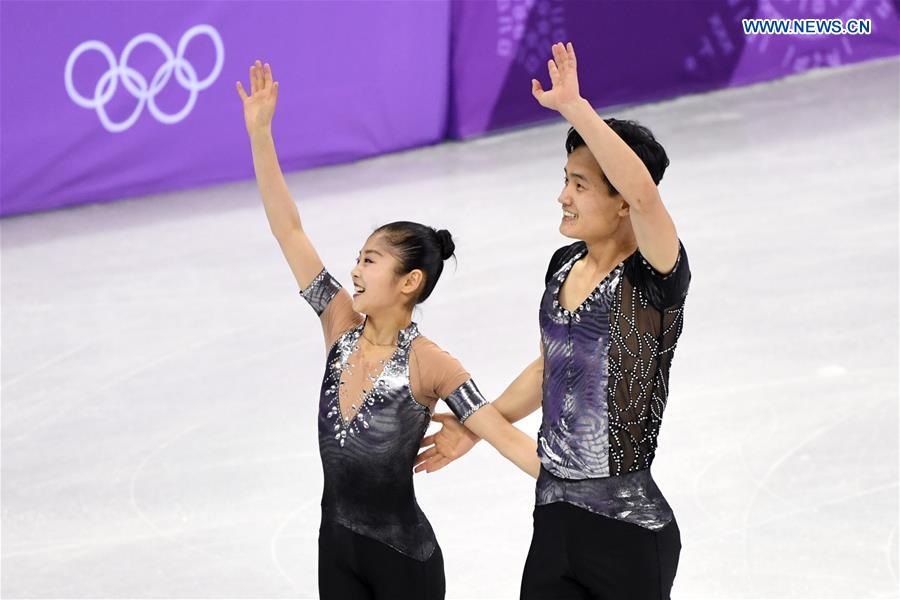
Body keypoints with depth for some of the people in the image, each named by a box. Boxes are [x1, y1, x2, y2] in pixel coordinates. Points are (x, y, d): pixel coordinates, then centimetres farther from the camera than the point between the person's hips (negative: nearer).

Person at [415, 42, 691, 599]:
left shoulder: (655, 280, -17)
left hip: (627, 532, -7)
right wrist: (476, 429, 25)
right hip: (556, 517, 7)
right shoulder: (566, 265, 7)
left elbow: (644, 193, -38)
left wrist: (573, 107, -38)